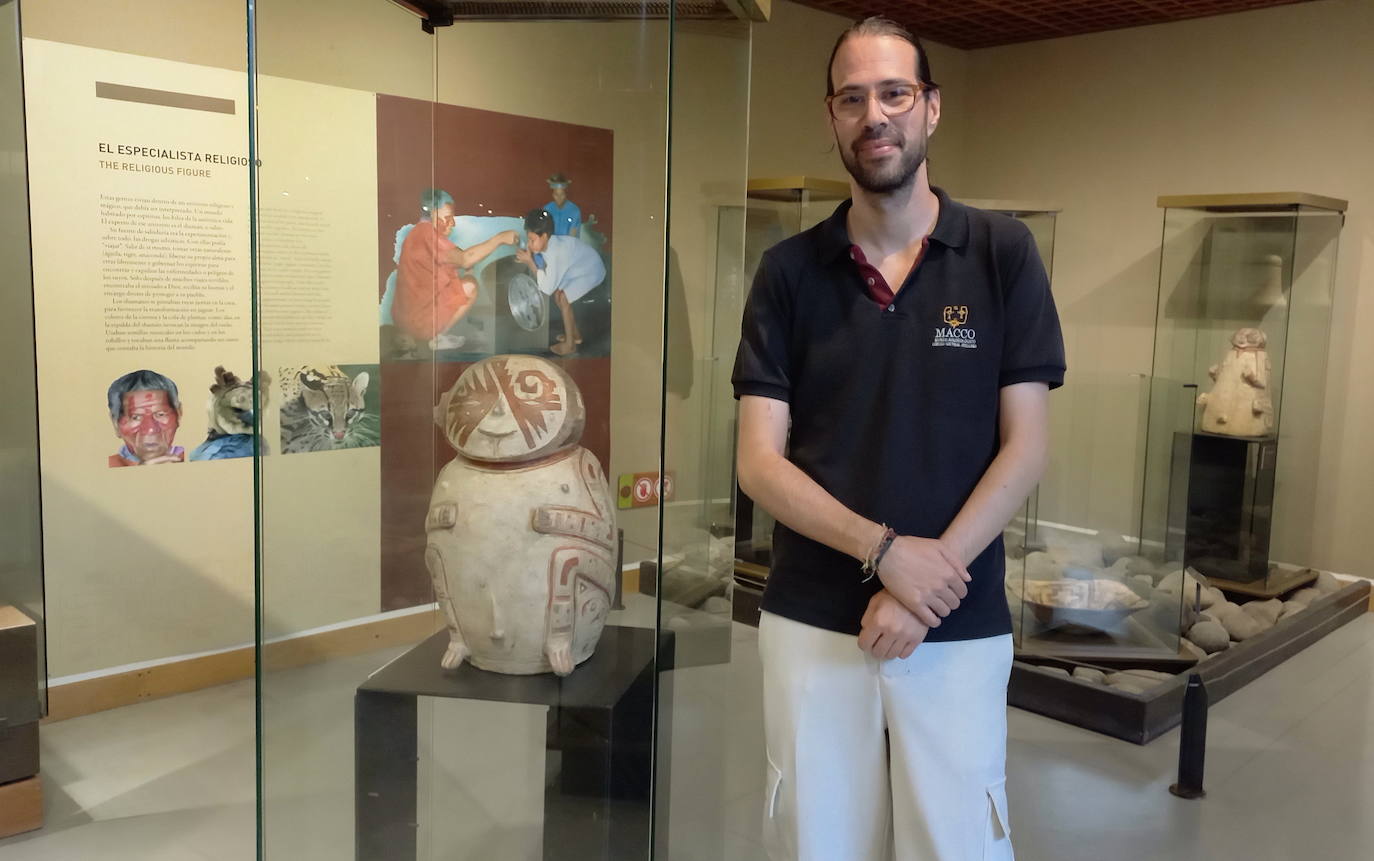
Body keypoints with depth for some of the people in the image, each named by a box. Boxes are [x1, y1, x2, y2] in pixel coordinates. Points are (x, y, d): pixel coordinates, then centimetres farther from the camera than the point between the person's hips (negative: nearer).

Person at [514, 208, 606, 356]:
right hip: (578, 266, 9)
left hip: (591, 269, -9)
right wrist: (526, 258, -16)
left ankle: (570, 344, -1)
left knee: (563, 299, -14)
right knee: (557, 295, 10)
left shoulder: (553, 253, -37)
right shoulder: (546, 243, -13)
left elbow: (547, 288, -35)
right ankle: (575, 333, 27)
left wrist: (529, 262, -34)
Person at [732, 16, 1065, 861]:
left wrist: (924, 583, -13)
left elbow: (1025, 448, -4)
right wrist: (885, 551, -16)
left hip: (960, 628, -1)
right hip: (811, 623, 1)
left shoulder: (1002, 253, -1)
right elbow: (759, 461, -4)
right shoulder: (789, 270, 1)